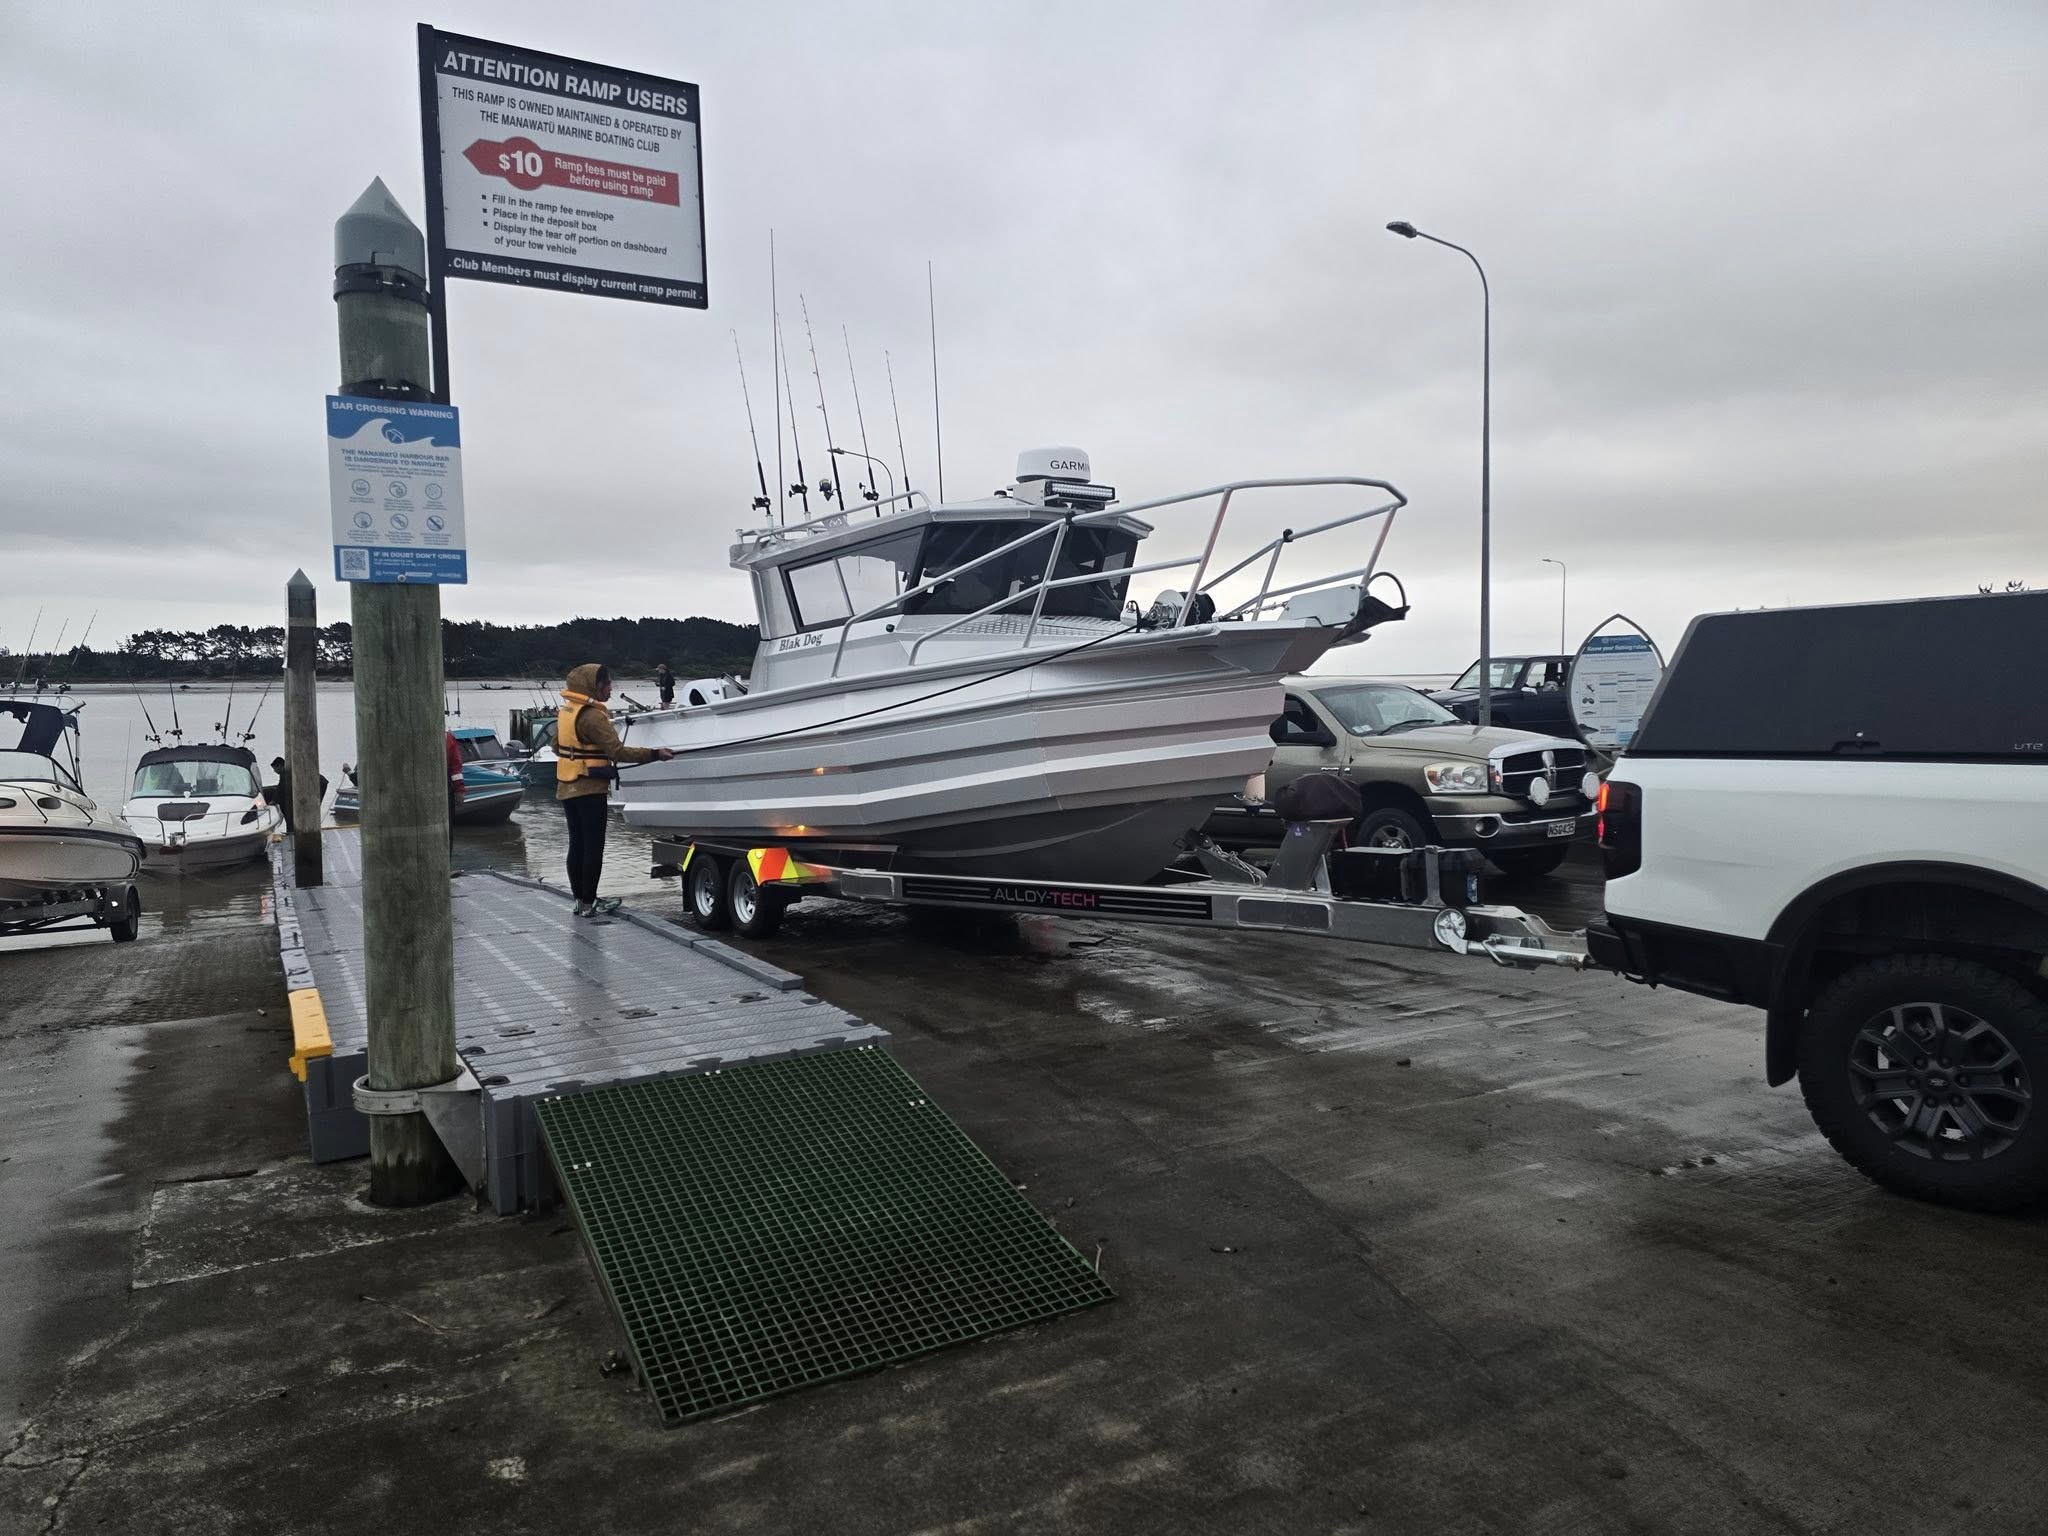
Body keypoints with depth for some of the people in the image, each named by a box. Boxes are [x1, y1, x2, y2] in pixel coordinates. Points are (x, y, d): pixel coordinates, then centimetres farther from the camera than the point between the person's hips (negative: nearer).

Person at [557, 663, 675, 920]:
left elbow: (557, 746, 21)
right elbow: (617, 751, -24)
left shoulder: (565, 710, 10)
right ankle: (589, 904, 1)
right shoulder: (592, 716, -19)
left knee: (577, 845, 14)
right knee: (594, 846, -2)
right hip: (590, 790, -9)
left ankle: (580, 900, 21)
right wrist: (654, 754, -22)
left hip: (567, 788, 9)